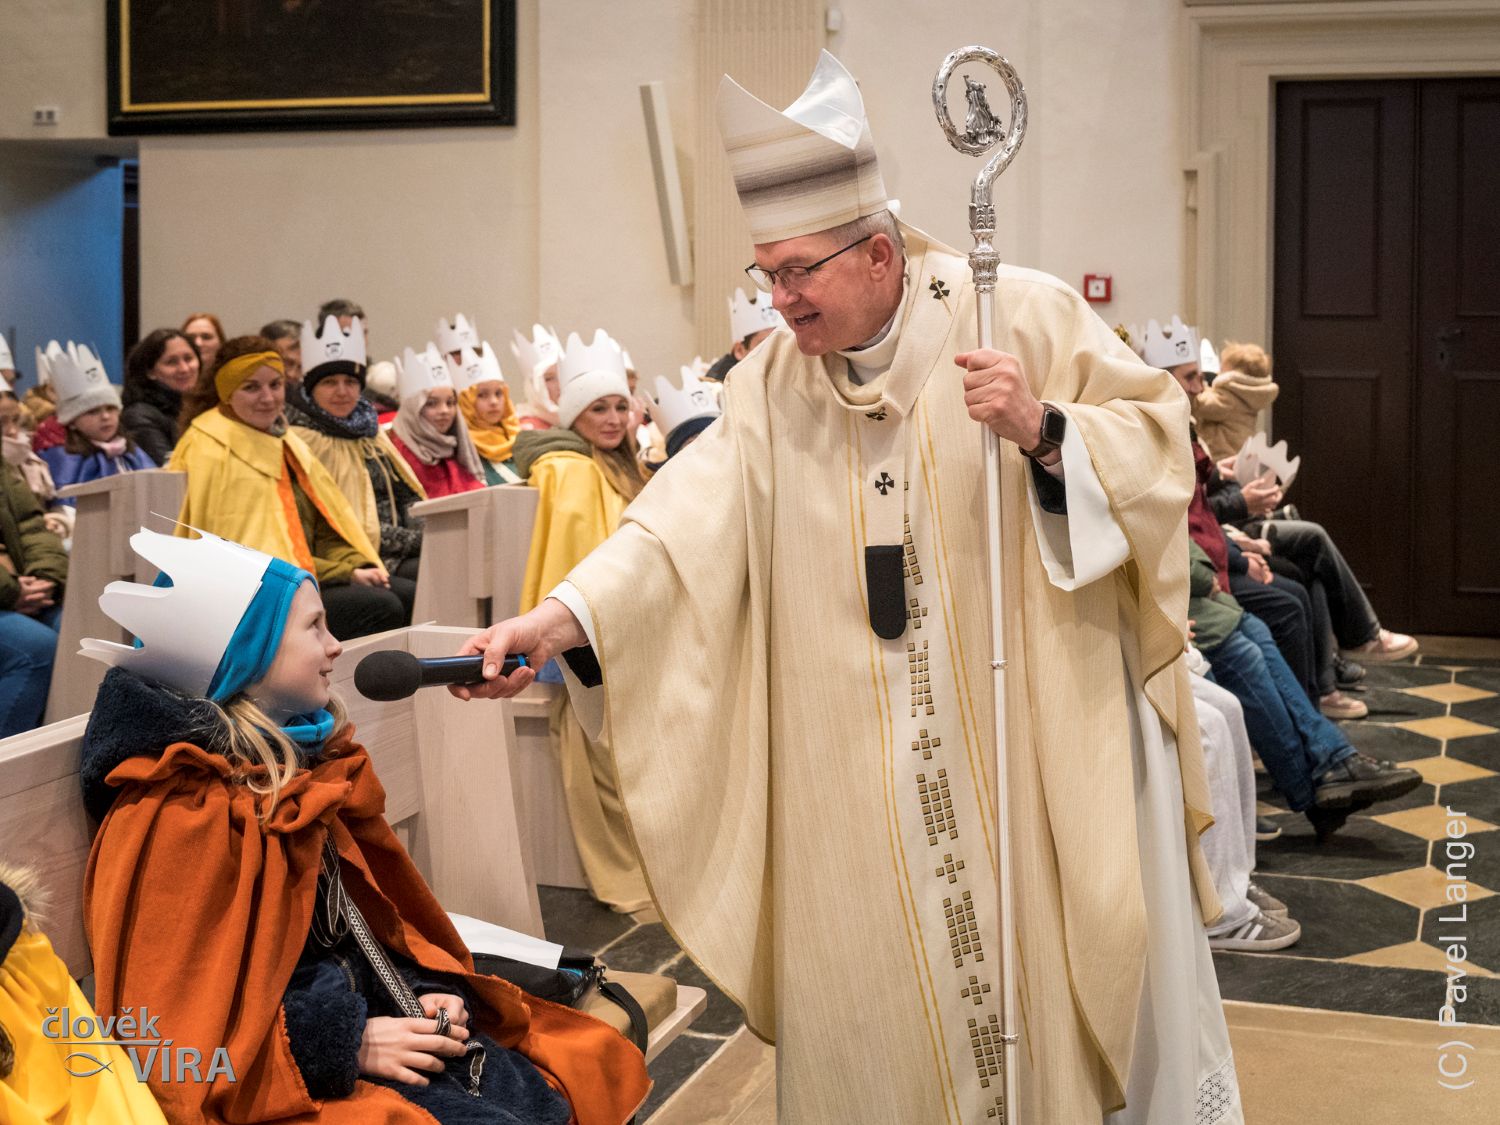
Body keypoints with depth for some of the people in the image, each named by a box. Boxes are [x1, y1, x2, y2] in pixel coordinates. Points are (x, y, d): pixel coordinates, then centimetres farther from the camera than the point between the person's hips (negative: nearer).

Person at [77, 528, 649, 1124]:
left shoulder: (308, 758, 11)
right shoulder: (181, 816, -16)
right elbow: (182, 1036, -17)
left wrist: (427, 991, 2)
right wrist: (346, 1045, -19)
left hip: (375, 1015, 8)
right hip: (301, 1075, -8)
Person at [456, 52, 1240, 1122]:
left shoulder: (1023, 314, -7)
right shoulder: (774, 380, 2)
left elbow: (1157, 436, -4)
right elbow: (689, 525, -7)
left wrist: (1044, 430, -23)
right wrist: (556, 618, -21)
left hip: (1044, 726, -2)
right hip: (865, 770, 3)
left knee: (1086, 977, 7)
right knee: (882, 987, 8)